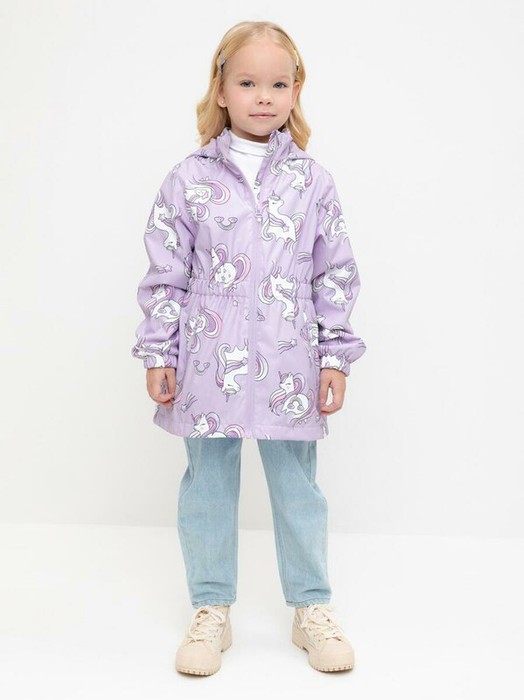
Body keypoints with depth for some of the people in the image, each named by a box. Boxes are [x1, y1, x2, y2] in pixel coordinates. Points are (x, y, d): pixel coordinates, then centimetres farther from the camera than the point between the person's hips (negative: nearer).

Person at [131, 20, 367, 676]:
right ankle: (211, 610, 27)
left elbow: (335, 276, 5)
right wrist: (159, 354, 0)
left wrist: (335, 357, 1)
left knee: (297, 485, 11)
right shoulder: (189, 179, 0)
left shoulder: (313, 181, 3)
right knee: (208, 485, 10)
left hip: (288, 365, 1)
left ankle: (312, 608, 28)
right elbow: (165, 275, 2)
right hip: (209, 363, 0)